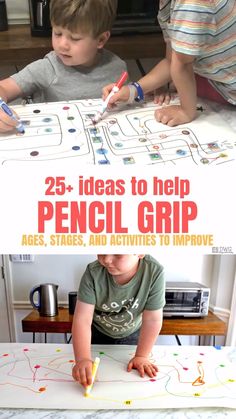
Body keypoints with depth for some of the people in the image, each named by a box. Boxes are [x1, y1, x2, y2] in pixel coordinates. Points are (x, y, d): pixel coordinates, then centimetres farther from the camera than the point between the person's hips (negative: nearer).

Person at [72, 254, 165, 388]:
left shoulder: (154, 272, -35)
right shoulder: (93, 273, -33)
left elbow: (152, 320, -26)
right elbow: (82, 319, -33)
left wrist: (141, 356, -21)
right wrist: (83, 359, -43)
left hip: (132, 335, 0)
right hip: (98, 334, 0)